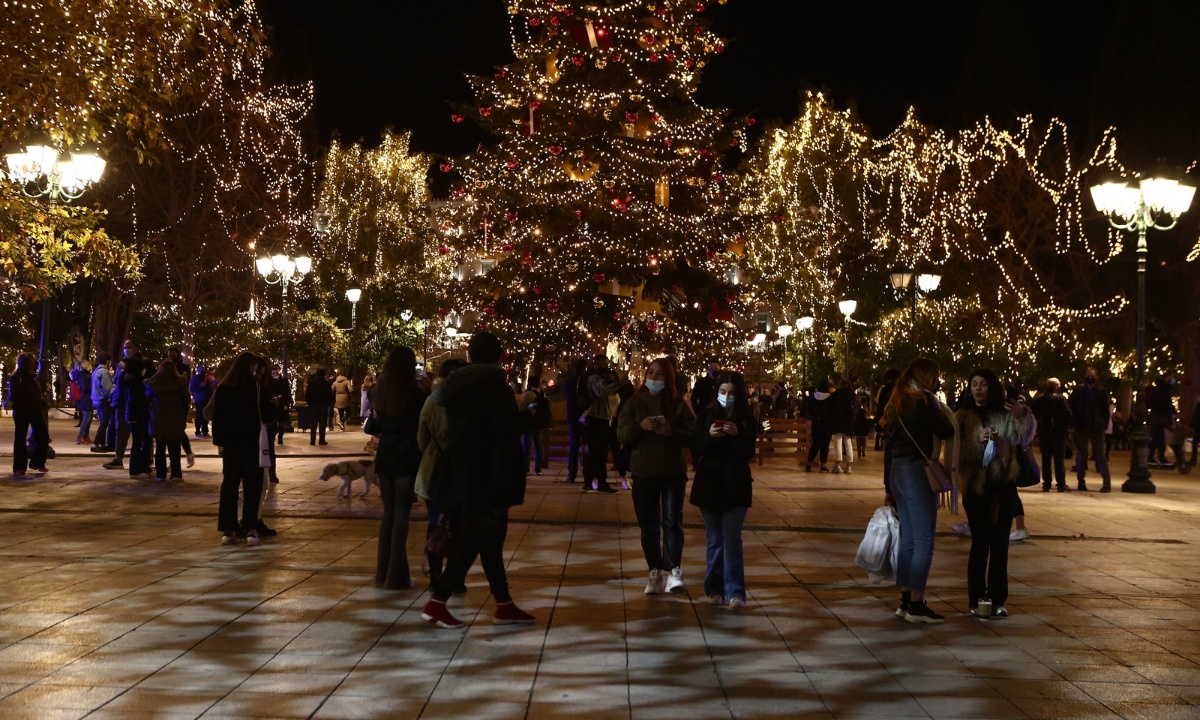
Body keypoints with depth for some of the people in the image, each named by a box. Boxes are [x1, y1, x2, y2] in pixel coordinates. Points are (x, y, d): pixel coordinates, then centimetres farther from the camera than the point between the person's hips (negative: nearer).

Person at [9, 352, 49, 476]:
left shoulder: (32, 377, 14)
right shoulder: (15, 378, -8)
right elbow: (14, 397, -14)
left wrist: (41, 404, 3)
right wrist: (25, 406, -23)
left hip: (35, 411, 7)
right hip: (21, 412, -7)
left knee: (43, 436, 3)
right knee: (20, 439, 0)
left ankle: (37, 463, 16)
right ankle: (19, 467, 5)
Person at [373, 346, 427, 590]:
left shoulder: (380, 393, 4)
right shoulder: (415, 395, -13)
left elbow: (377, 425, 13)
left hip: (385, 458, 5)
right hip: (407, 460, -5)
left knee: (388, 514, 13)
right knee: (401, 516, -1)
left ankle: (383, 573, 15)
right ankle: (396, 576, 0)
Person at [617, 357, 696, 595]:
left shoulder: (679, 405, 0)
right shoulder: (634, 403, 3)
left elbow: (692, 436, -4)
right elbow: (622, 434, -3)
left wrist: (672, 432, -22)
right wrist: (640, 426, -21)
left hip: (673, 471, -2)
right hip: (643, 472, 2)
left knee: (672, 520, -12)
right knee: (648, 525, 5)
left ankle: (674, 570, -12)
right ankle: (655, 572, 12)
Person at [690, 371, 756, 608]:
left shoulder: (746, 420, -1)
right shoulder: (706, 415, 2)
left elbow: (748, 453, -8)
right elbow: (695, 449, -3)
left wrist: (736, 435, -25)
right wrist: (709, 435, -22)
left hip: (736, 486, -2)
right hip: (709, 484, 2)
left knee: (731, 538, -7)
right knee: (714, 540, 9)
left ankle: (734, 592, -6)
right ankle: (715, 589, 16)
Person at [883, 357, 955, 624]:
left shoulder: (897, 402, 15)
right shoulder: (923, 400, -10)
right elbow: (947, 431, -11)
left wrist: (889, 488, 19)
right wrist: (939, 407, 4)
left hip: (897, 472, 9)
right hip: (917, 472, -9)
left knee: (908, 541, 13)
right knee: (924, 542, -4)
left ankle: (905, 601, 17)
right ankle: (916, 605, -2)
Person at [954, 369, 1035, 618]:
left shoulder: (1006, 412, 4)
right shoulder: (964, 417, 1)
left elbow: (1024, 439, -6)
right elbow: (957, 451, -6)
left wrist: (1021, 417, -22)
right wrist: (978, 441, -22)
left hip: (1004, 485, 2)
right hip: (976, 486, -2)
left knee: (1000, 544, 7)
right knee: (981, 543, -2)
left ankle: (997, 600, 14)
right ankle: (976, 600, 6)